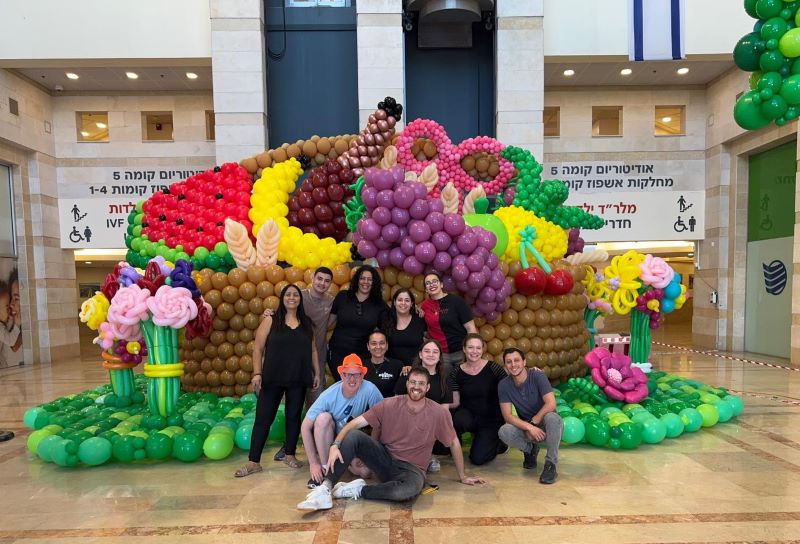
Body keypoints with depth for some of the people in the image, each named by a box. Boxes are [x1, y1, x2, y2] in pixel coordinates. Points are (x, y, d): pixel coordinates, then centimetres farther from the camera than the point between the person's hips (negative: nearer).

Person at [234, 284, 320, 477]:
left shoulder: (306, 323, 8)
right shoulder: (271, 320, -1)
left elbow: (312, 350, 12)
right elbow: (258, 349, -3)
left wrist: (317, 373, 9)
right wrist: (257, 373, -11)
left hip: (298, 379, 3)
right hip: (273, 378, -2)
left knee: (294, 416, 10)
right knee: (263, 418, 1)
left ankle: (290, 455, 25)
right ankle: (254, 462, 9)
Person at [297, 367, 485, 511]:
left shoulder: (438, 412, -10)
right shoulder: (390, 404, -8)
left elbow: (454, 442, 4)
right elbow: (355, 423, -12)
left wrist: (462, 476, 11)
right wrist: (335, 445, -28)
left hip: (412, 469, -1)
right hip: (384, 459, 2)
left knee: (409, 490, -39)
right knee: (354, 435, -25)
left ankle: (359, 490, -17)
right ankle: (326, 489, -25)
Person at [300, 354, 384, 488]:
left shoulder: (370, 390, -25)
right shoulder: (329, 395, -27)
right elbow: (305, 427, -23)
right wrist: (313, 463, -25)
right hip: (325, 439, -2)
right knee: (323, 417, -32)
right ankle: (325, 468, -17)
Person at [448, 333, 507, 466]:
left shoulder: (493, 368, -10)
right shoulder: (456, 373, -5)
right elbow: (455, 402, -2)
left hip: (491, 420, -1)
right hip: (469, 414, 1)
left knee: (478, 458, -12)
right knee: (459, 420, -34)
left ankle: (500, 442, 20)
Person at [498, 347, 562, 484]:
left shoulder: (537, 376, -17)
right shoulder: (504, 385, -9)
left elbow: (551, 404, -25)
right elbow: (507, 416, -14)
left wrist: (533, 422, -21)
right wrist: (529, 427, -28)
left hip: (545, 425, -3)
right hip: (524, 426, 3)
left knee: (552, 417, -37)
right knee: (504, 432, -27)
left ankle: (550, 464, -20)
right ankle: (529, 449, 6)